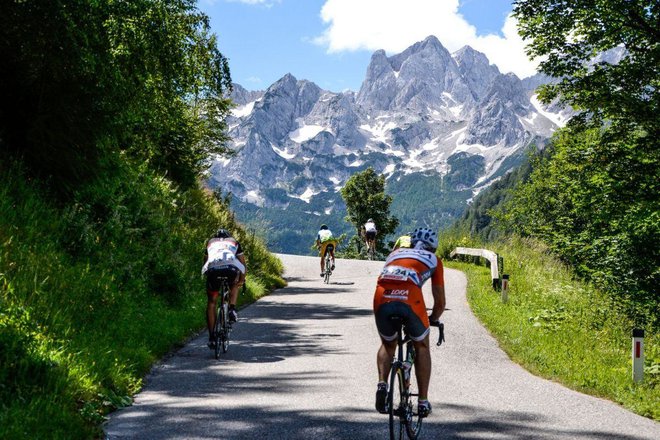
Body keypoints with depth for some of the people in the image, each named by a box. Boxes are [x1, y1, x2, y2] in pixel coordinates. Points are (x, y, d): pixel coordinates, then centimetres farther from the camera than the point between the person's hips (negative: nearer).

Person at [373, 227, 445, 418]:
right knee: (422, 346, 22)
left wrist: (390, 312, 58)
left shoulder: (395, 253, 36)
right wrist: (432, 320, 48)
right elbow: (440, 302, 29)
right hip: (409, 299, -3)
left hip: (382, 299, 3)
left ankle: (382, 384, 4)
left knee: (387, 344, 28)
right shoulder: (433, 260, 29)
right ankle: (423, 402, 19)